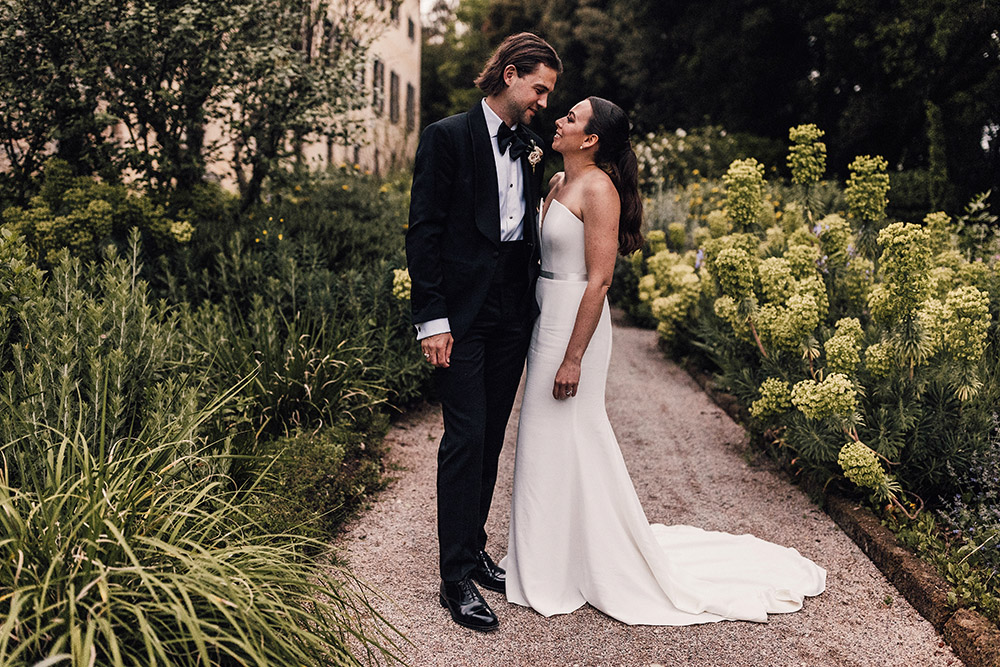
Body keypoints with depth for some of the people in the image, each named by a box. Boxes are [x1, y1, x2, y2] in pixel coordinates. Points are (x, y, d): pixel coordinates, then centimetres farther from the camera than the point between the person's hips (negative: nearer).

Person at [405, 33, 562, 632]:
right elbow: (424, 232, -10)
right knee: (465, 439, -6)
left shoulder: (530, 150, 14)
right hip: (463, 317, -6)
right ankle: (457, 579, 2)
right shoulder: (448, 137, -5)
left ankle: (475, 549, 27)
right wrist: (432, 319, -15)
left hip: (513, 315, 6)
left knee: (490, 440, 13)